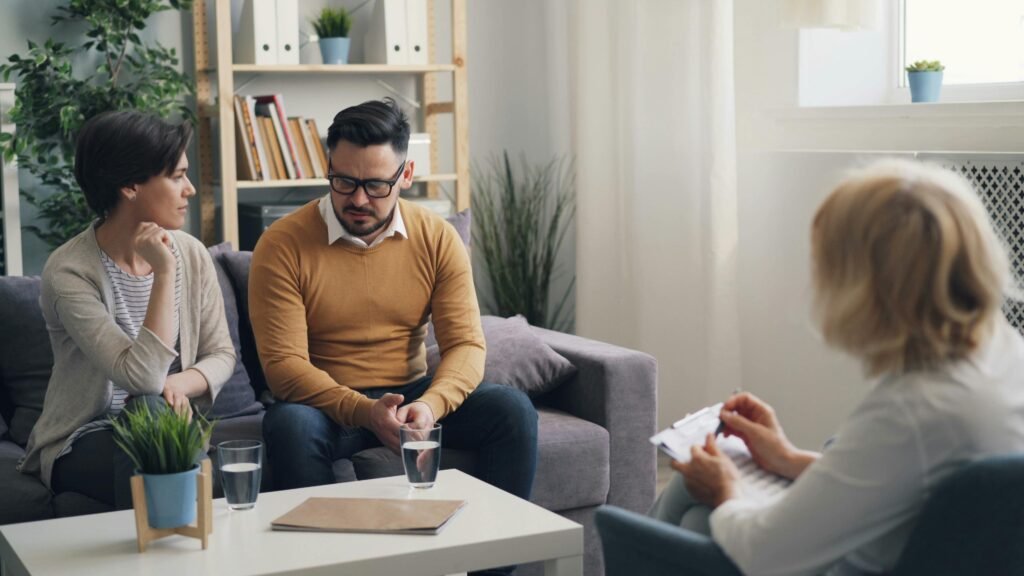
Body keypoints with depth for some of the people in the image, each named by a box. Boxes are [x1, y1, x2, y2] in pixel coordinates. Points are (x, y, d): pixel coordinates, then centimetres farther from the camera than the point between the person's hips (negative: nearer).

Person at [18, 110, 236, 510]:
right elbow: (143, 375, -26)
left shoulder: (192, 255, -2)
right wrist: (164, 273, -27)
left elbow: (221, 355, 4)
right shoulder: (69, 271, -18)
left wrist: (180, 383, -18)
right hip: (80, 443, -3)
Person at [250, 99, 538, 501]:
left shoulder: (438, 238, -2)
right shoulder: (282, 245, -11)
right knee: (291, 425, -36)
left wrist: (430, 405, -29)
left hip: (411, 394, 3)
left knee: (513, 410, -19)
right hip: (328, 404, -3)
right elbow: (283, 363, -17)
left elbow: (466, 343, -7)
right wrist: (364, 412, -32)